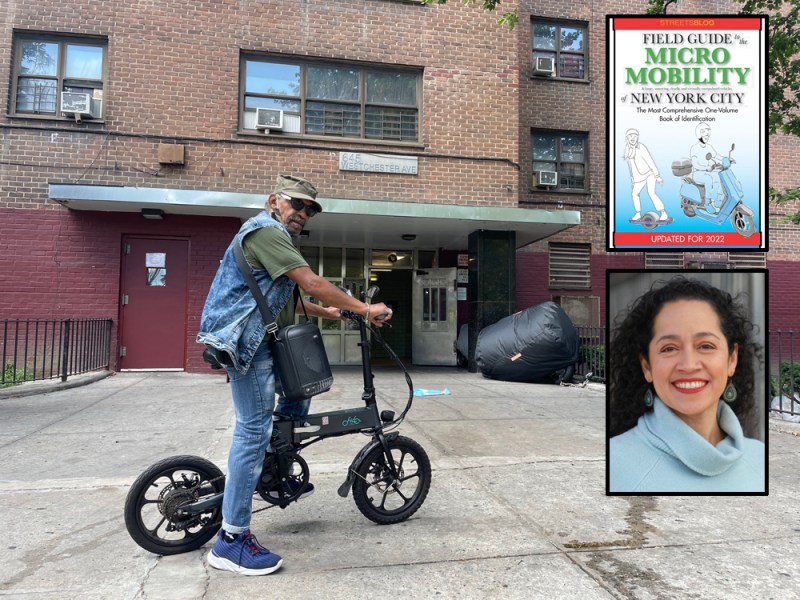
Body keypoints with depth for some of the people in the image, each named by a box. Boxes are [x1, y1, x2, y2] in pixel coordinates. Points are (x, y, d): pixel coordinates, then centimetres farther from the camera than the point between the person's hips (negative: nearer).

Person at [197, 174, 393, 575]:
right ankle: (231, 541, -2)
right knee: (254, 430, -10)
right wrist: (365, 309, -18)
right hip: (248, 340, -11)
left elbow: (284, 298, 28)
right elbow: (312, 283, -22)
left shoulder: (274, 237, 22)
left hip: (262, 338, 11)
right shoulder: (266, 230, -12)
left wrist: (326, 313, 28)